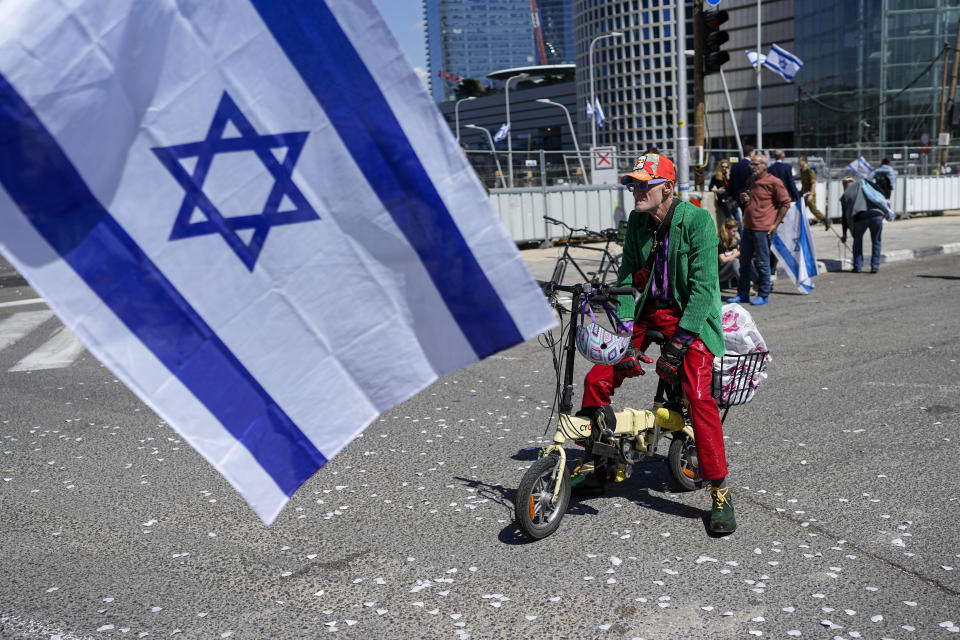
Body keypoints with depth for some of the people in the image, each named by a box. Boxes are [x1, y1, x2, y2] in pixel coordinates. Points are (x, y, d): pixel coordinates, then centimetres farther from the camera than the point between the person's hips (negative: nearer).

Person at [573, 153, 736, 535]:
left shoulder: (698, 221, -15)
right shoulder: (637, 222, 1)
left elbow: (703, 286, -20)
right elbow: (627, 278, 0)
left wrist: (677, 345, -25)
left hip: (691, 317, -5)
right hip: (649, 312, 5)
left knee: (699, 397, -22)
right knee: (597, 380, -7)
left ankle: (720, 492, -6)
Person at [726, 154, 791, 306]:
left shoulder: (774, 182, -6)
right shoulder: (751, 182, 16)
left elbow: (785, 203, -7)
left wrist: (775, 224, -10)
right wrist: (743, 199, 5)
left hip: (762, 229, -7)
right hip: (748, 228, 7)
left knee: (762, 263, 0)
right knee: (744, 262, 10)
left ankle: (763, 295, 9)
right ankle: (743, 294, 19)